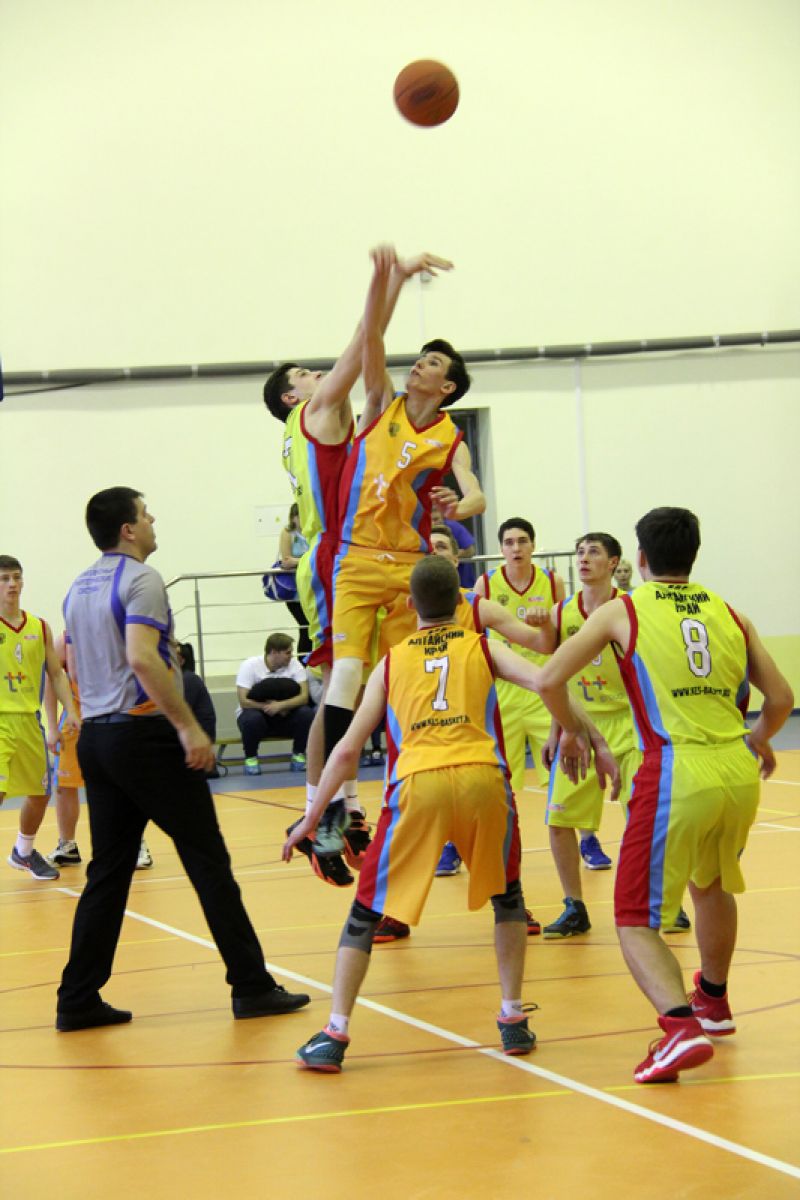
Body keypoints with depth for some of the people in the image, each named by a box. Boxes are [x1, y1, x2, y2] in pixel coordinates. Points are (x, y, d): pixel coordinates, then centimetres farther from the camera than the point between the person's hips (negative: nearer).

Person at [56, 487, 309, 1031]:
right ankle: (251, 986, 2)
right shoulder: (141, 579, -12)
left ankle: (78, 1000, 6)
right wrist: (189, 727, -23)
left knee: (108, 870, 10)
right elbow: (142, 659, -24)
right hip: (144, 733, -8)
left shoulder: (79, 589, 15)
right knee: (208, 861, -1)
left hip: (95, 737, 8)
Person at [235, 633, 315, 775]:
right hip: (257, 712, -2)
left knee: (307, 714, -26)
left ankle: (298, 755, -4)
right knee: (252, 718, -37)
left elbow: (304, 697, -18)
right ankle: (250, 758, -11)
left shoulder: (294, 665, -8)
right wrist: (268, 706, -25)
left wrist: (280, 705, -33)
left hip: (285, 714, 2)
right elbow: (244, 701, -20)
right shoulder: (249, 666, -14)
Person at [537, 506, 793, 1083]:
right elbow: (781, 699, 14)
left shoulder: (621, 612, 5)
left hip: (677, 775, -5)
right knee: (712, 883, 32)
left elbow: (550, 679, -2)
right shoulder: (728, 613, 14)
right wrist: (759, 738, 35)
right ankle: (714, 1002, 50)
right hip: (740, 774, 5)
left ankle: (682, 1025, -22)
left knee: (637, 922, 2)